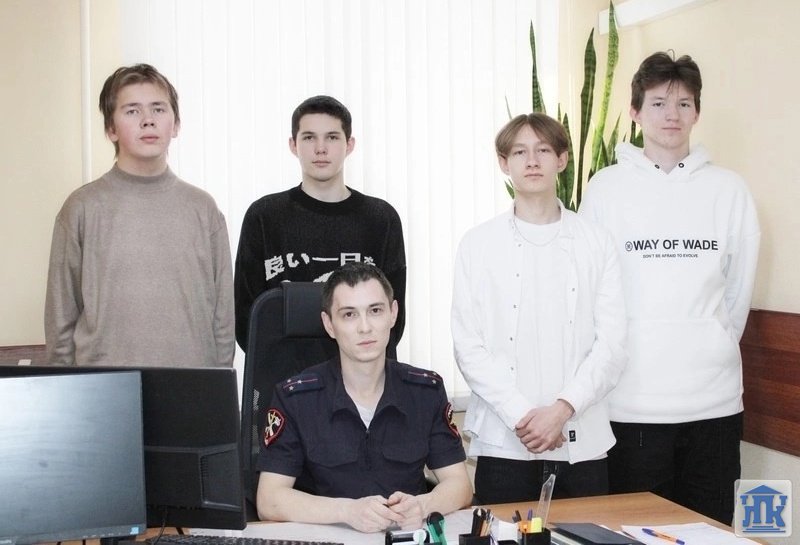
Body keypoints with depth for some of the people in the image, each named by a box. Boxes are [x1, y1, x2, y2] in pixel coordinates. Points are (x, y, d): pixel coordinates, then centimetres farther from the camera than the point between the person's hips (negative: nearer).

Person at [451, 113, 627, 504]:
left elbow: (611, 343, 1)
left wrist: (563, 409, -11)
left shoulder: (596, 243, 7)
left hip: (583, 440, 1)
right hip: (504, 442, -1)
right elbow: (468, 346, -1)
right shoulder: (478, 244, 4)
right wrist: (521, 415, -11)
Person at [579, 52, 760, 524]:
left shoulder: (729, 190, 5)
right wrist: (619, 357, 2)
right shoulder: (607, 188, 1)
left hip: (714, 399, 2)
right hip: (633, 400, -1)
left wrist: (714, 348, 10)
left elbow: (739, 289, 10)